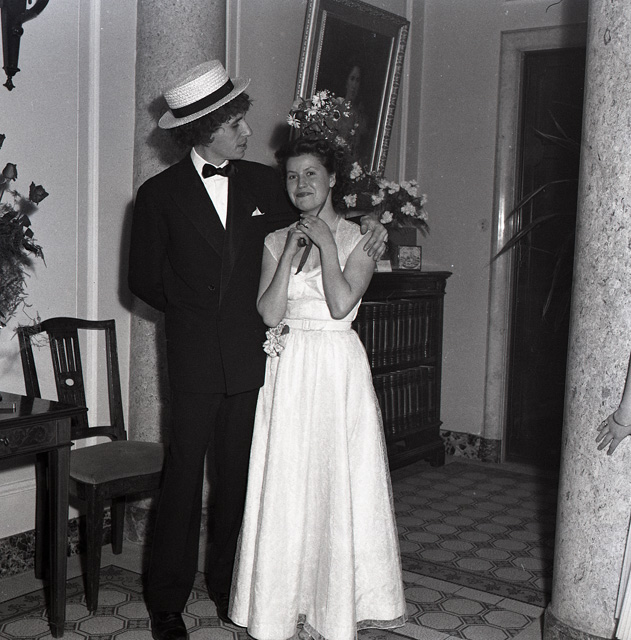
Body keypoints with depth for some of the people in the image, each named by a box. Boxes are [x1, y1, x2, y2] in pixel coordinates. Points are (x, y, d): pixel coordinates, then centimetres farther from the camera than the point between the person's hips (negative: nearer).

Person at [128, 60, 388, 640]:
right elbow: (144, 278, 4)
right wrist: (196, 311, 0)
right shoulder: (160, 194, -1)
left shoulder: (264, 182, 7)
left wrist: (366, 225, 2)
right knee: (184, 475, 2)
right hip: (194, 359, -2)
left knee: (238, 477, 10)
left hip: (250, 358, 3)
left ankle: (229, 590, 26)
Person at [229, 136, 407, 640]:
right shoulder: (277, 240, 9)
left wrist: (325, 243, -10)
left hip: (338, 371, -3)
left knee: (338, 483, 1)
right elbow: (269, 312, -4)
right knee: (285, 485, 4)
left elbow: (341, 304, -14)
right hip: (287, 371, 3)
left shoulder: (358, 238, 1)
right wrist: (292, 251, -7)